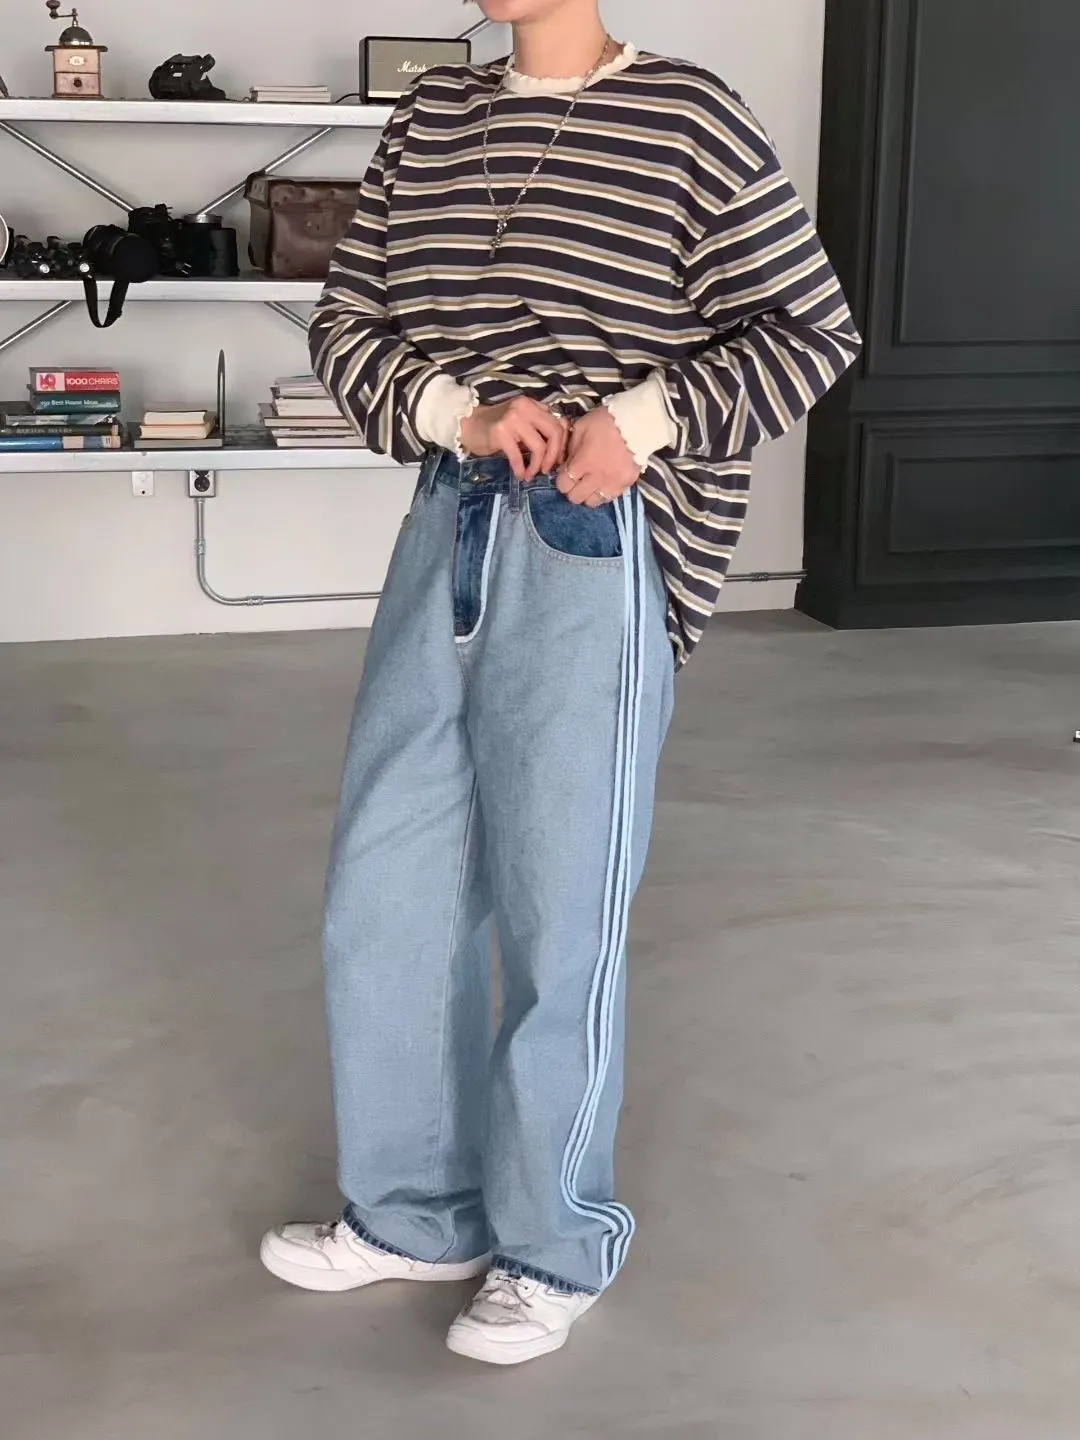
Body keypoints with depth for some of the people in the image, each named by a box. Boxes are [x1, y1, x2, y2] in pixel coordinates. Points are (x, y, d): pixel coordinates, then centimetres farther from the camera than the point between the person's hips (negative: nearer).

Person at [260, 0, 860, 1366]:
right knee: (381, 895, 10)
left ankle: (556, 1247, 24)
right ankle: (415, 1211, 30)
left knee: (557, 918, 3)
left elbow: (813, 329, -3)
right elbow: (346, 328, 10)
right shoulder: (432, 117, 10)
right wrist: (461, 412, -10)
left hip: (596, 558, -6)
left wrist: (645, 420, -17)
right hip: (449, 532, 6)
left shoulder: (686, 116, -5)